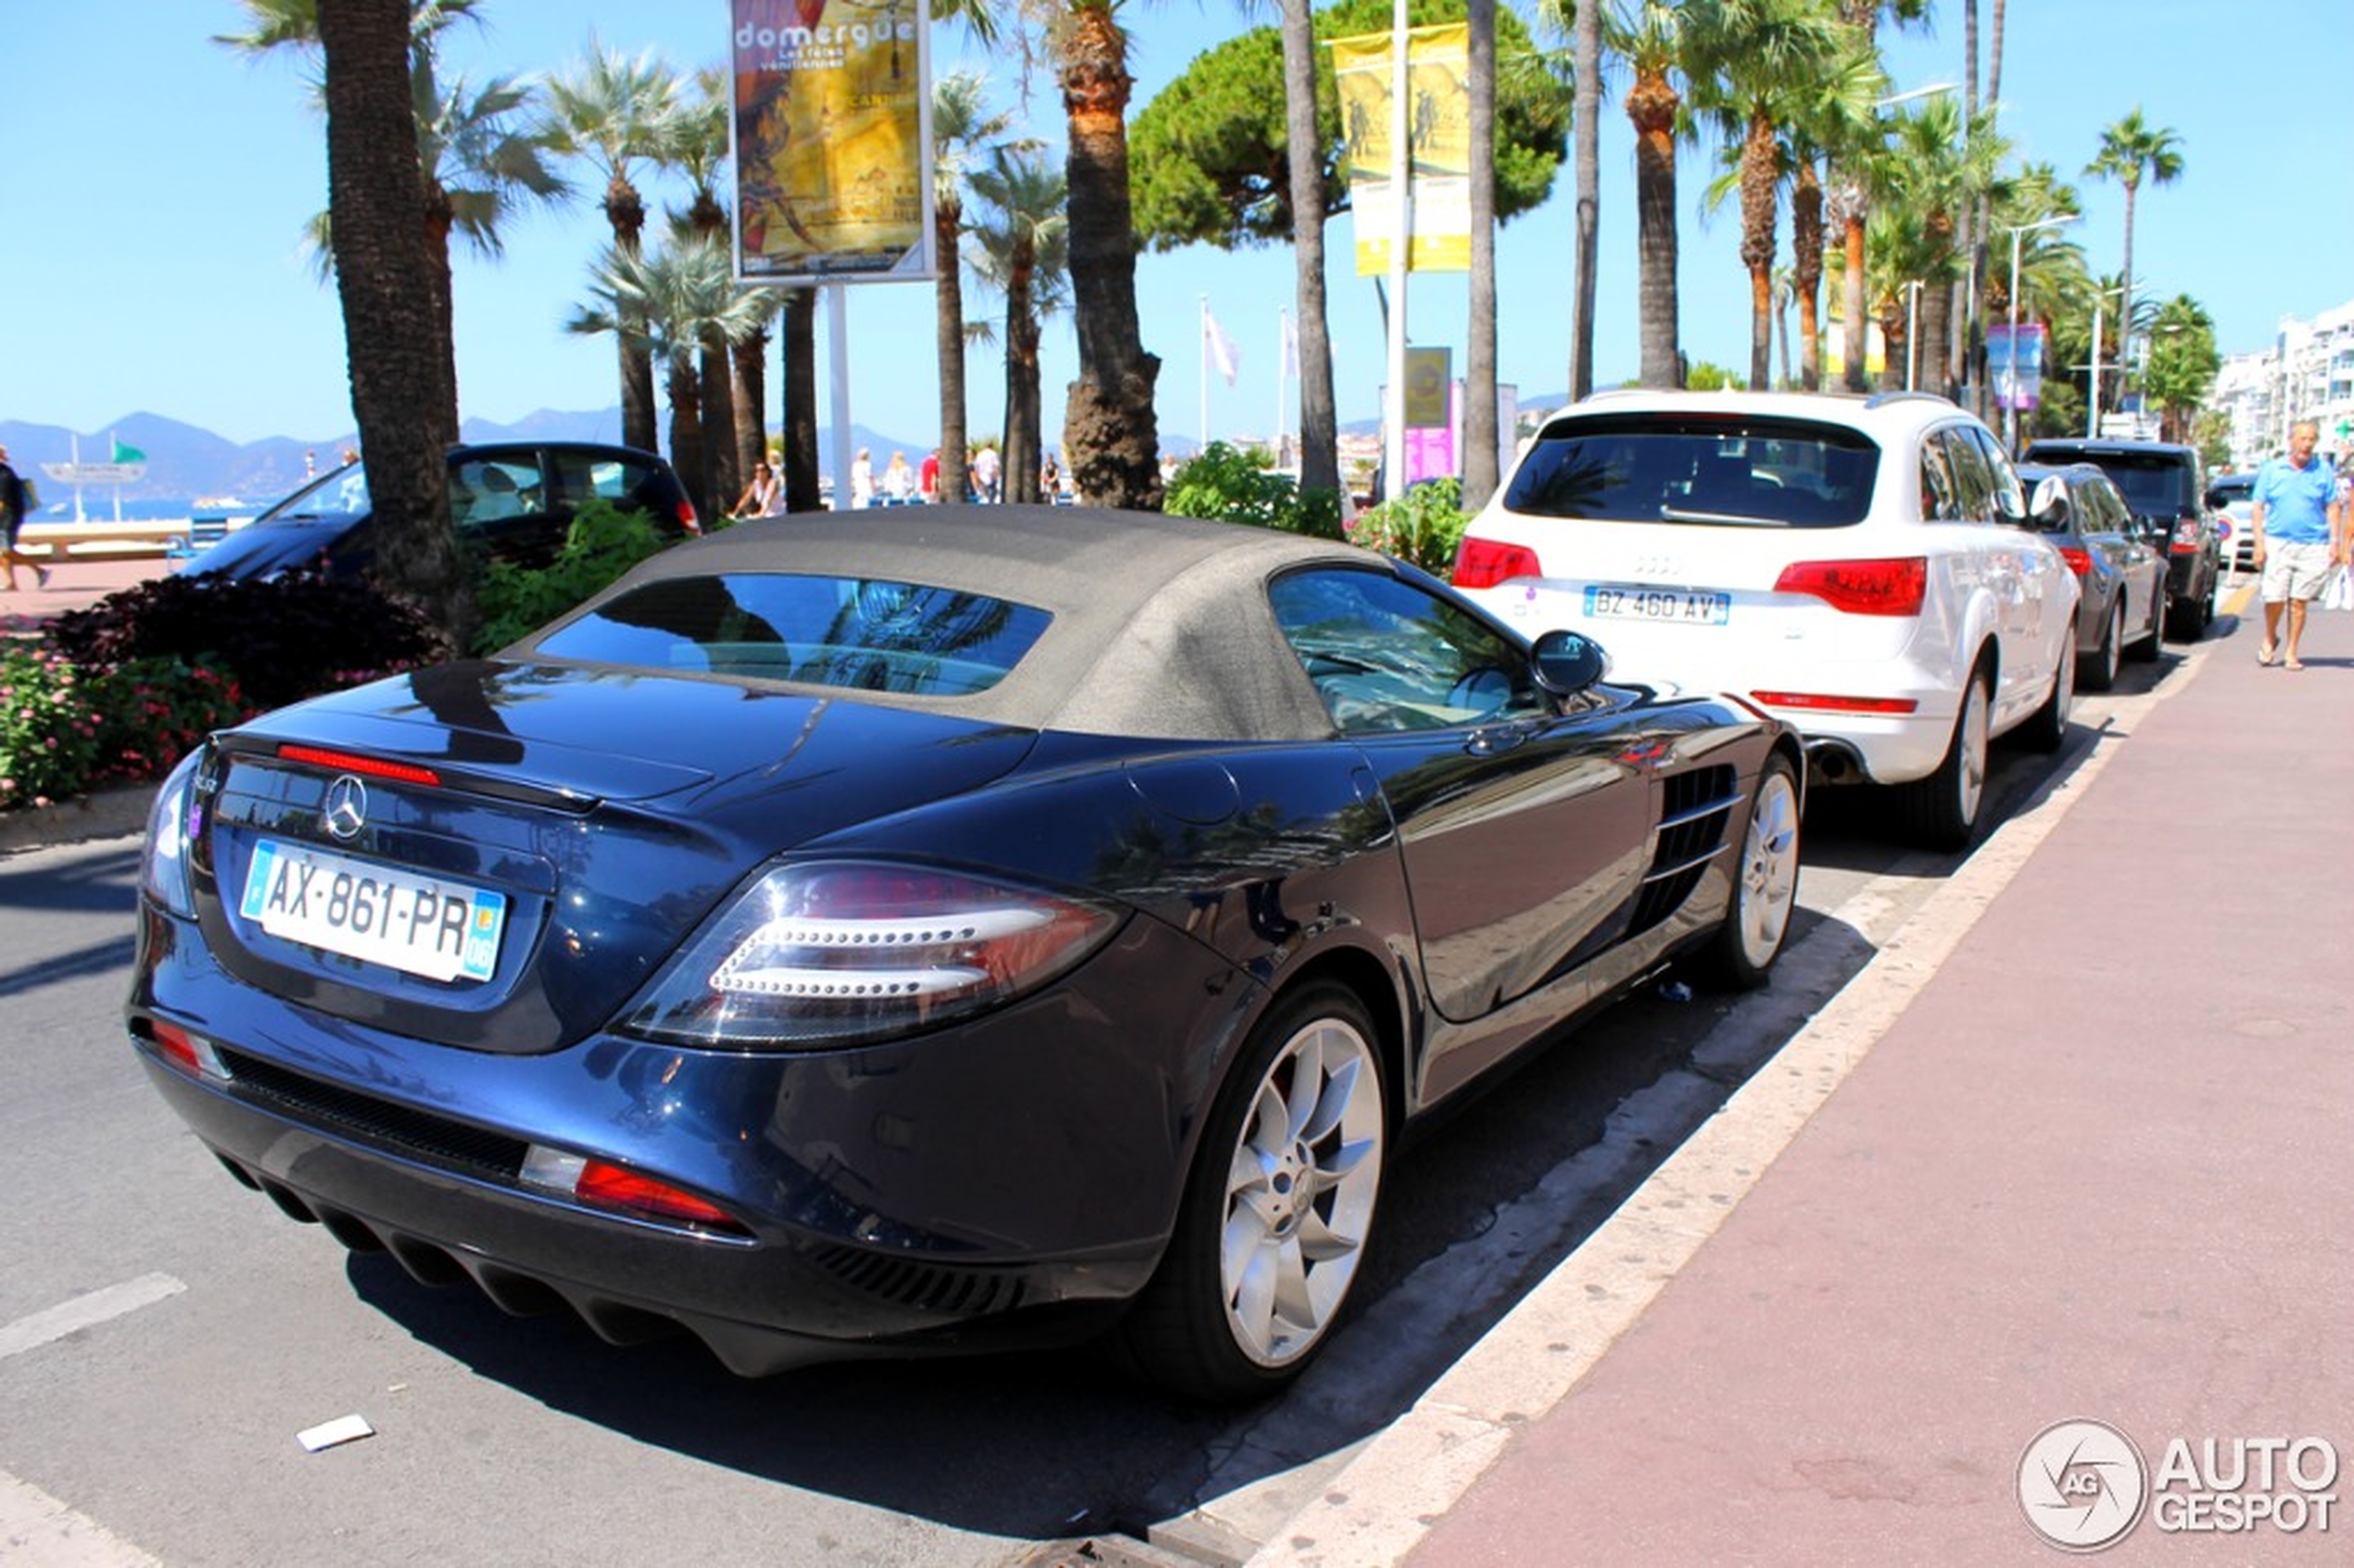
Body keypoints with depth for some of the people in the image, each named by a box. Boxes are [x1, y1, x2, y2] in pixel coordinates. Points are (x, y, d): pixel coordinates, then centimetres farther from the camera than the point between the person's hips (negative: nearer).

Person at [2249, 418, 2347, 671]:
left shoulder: (2324, 471, 6)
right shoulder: (2271, 469, 5)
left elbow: (2333, 507, 9)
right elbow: (2257, 508, 4)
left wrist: (2335, 542, 1)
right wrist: (2259, 543, -4)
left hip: (2312, 546, 1)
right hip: (2278, 543, -1)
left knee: (2299, 601, 3)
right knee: (2274, 598, -8)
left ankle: (2291, 652, 12)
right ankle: (2270, 640, 19)